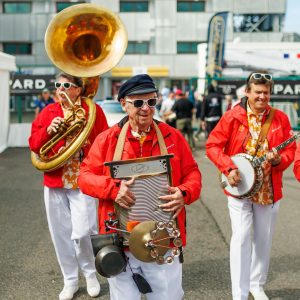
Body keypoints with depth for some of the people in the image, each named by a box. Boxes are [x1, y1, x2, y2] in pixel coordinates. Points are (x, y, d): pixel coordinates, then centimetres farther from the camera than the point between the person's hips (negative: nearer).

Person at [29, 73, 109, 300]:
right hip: (54, 182, 4)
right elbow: (34, 145, 1)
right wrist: (48, 130, -16)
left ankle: (91, 274, 21)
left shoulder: (93, 110, -1)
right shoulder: (48, 112, 7)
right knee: (61, 235, 10)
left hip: (83, 182, -3)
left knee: (81, 234, -8)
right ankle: (70, 281, 27)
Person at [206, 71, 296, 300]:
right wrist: (228, 168, -19)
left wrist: (279, 160, -19)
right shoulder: (233, 117, -7)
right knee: (241, 237, -7)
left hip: (268, 190, 3)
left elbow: (290, 150, 3)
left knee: (264, 239, 13)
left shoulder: (280, 118, 1)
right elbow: (213, 145, -6)